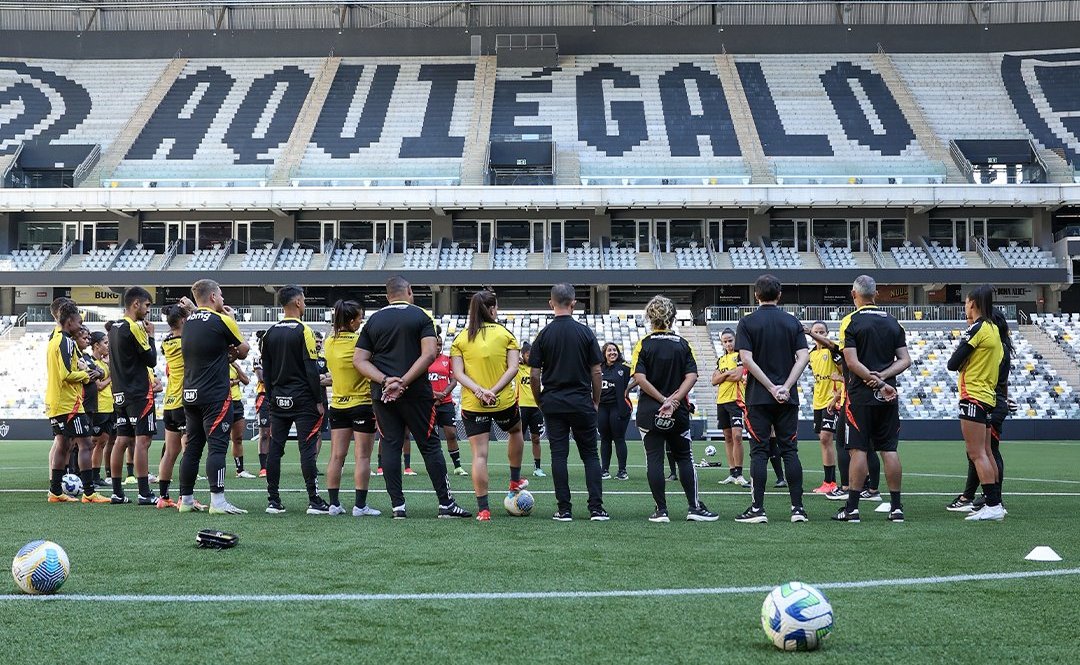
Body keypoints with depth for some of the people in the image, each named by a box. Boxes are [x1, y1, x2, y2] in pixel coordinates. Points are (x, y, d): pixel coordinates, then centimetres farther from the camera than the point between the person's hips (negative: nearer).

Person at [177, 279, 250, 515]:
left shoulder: (188, 322, 12)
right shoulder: (221, 321, -9)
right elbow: (243, 350, 4)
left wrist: (226, 355, 7)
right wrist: (232, 320, 12)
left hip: (190, 395, 7)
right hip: (215, 396, -7)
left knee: (192, 447, 11)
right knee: (217, 446, -9)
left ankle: (186, 499, 14)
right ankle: (217, 501, -14)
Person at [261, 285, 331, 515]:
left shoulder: (271, 333, 8)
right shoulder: (303, 331, -10)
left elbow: (266, 371, 12)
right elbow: (312, 369, -13)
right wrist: (319, 400, -7)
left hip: (278, 399, 6)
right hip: (302, 399, -6)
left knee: (275, 449, 5)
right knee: (307, 449, -5)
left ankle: (273, 501, 6)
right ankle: (314, 501, -5)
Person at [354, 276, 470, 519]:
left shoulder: (373, 320, 10)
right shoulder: (420, 317, 0)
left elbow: (359, 360, 3)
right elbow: (429, 354, -12)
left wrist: (385, 380, -9)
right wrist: (404, 382, -14)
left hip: (382, 396, 3)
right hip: (416, 394, -2)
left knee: (390, 447, 5)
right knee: (430, 446, 3)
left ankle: (397, 506, 2)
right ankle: (446, 504, 3)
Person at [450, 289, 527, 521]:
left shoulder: (461, 338, 3)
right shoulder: (505, 334, 0)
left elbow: (458, 373, -6)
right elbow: (512, 368, -10)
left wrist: (479, 390, -14)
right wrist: (494, 390, -14)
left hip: (472, 405, 0)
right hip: (505, 401, 0)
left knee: (479, 454, -1)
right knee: (515, 431, 32)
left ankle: (483, 509, -4)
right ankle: (515, 480, 42)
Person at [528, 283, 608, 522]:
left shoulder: (543, 335, -2)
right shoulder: (585, 333, -3)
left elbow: (535, 375, -2)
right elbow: (596, 372, -1)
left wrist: (540, 402, 12)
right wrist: (596, 401, 10)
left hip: (553, 404, 0)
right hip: (582, 403, 0)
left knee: (558, 455, 2)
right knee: (590, 455, 6)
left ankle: (564, 509, 0)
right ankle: (596, 508, -2)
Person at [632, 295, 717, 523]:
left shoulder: (643, 344, -4)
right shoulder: (683, 344, 2)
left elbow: (640, 378, -14)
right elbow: (692, 376, -8)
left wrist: (663, 399, -11)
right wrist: (673, 400, -13)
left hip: (649, 411, -1)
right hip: (678, 412, 2)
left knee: (654, 459, 2)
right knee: (684, 458, 11)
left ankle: (661, 510, 0)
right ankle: (694, 507, 8)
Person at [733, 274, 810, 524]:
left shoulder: (747, 323, -2)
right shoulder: (792, 322, 6)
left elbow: (747, 359, -11)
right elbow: (803, 356, -4)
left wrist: (771, 387, -10)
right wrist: (785, 387, -9)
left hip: (758, 397, -2)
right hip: (788, 399, 2)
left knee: (759, 452, 0)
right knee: (790, 451, 6)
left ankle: (758, 509, -3)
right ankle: (798, 508, 3)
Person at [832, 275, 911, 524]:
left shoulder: (850, 322, -6)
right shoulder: (892, 322, 10)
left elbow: (852, 362, -14)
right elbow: (905, 360, 5)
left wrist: (879, 383, -14)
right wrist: (882, 377, -6)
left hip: (860, 395, -4)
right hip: (888, 398, 4)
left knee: (858, 450, -3)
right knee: (889, 450, 6)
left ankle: (852, 507, -3)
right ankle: (896, 507, 6)